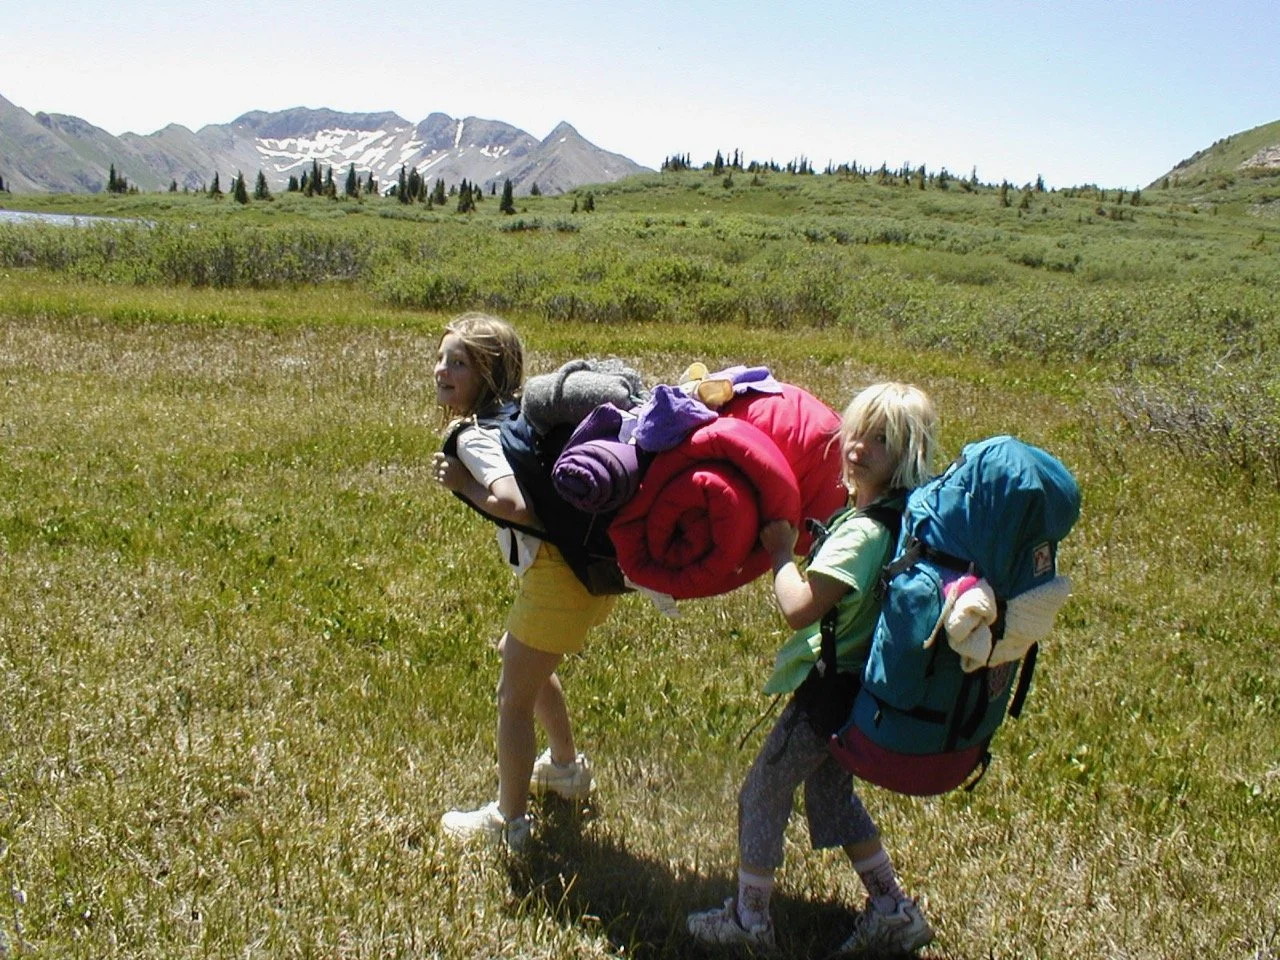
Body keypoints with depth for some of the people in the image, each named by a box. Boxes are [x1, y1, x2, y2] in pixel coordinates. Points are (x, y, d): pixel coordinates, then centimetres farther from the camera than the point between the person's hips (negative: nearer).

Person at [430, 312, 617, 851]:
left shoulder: (475, 436, -14)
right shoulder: (517, 412, 11)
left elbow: (516, 505, -29)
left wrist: (462, 485, -16)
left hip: (557, 574, -10)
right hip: (589, 564, 10)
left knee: (514, 700, 7)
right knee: (523, 659, 32)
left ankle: (508, 821, 23)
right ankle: (566, 768, 50)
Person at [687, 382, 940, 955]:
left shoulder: (864, 531, -28)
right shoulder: (897, 516, 0)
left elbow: (799, 608, -30)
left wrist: (781, 552, -15)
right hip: (854, 687, 9)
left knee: (761, 797, 9)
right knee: (831, 791, 26)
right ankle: (893, 910, 32)